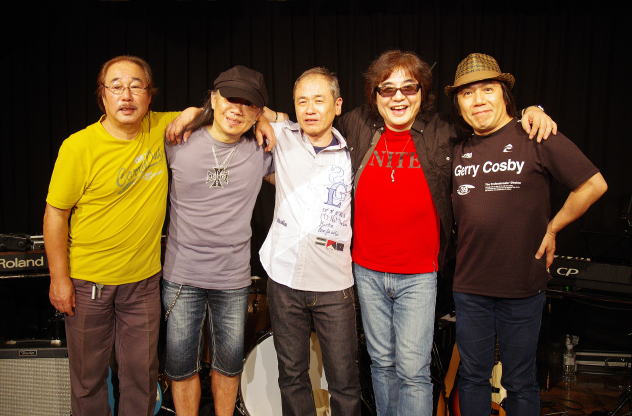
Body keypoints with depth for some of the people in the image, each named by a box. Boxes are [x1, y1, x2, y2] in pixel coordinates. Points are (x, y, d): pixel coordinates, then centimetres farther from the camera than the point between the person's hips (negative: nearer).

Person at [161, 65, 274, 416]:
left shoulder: (262, 152, -5)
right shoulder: (180, 142, -4)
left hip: (233, 281, 1)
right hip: (182, 277, 0)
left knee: (229, 364, 17)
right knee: (180, 366, 11)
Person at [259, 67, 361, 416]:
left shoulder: (352, 154, 1)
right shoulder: (282, 138, 4)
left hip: (335, 285, -1)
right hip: (285, 279, 2)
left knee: (344, 382, 5)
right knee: (292, 376, 14)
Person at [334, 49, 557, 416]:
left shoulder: (443, 134, -3)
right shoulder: (356, 127, -1)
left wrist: (530, 111, -4)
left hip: (419, 275, -2)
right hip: (367, 271, 2)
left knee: (413, 371, -1)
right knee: (382, 363, 17)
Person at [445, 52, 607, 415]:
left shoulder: (536, 138, -8)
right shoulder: (458, 150, 7)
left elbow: (594, 185, -8)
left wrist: (551, 228, -4)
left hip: (522, 287, -4)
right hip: (469, 287, 4)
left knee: (520, 382, 12)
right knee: (472, 376, 17)